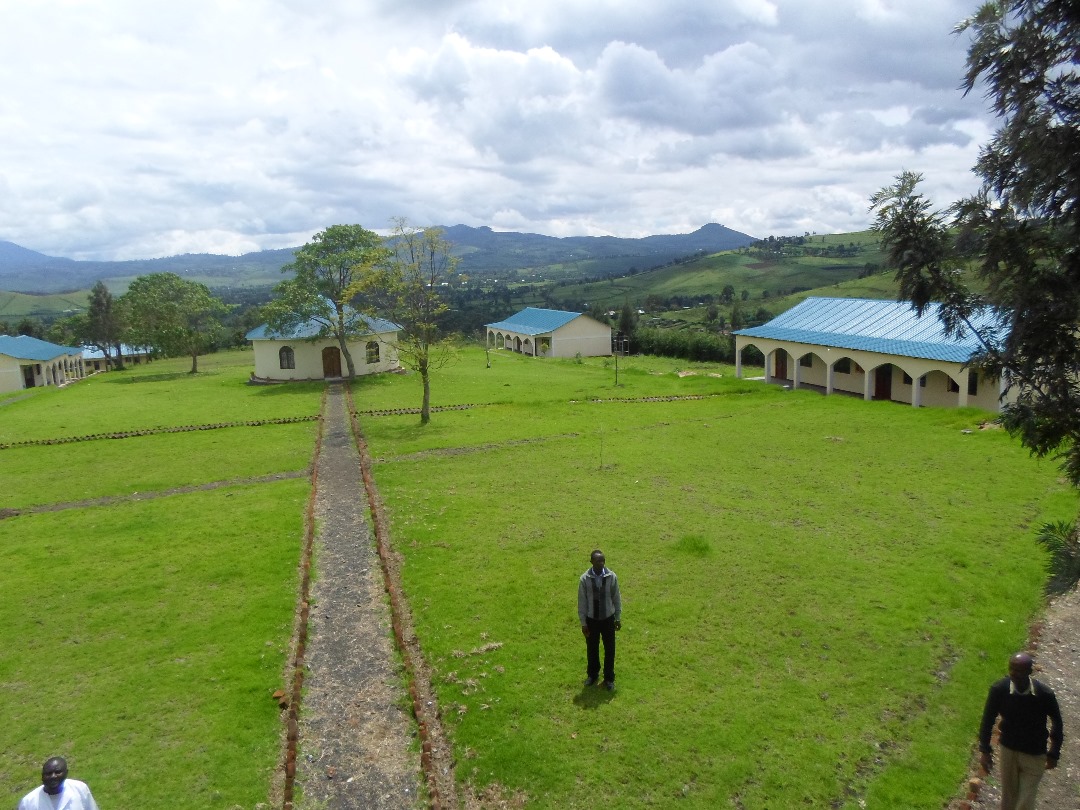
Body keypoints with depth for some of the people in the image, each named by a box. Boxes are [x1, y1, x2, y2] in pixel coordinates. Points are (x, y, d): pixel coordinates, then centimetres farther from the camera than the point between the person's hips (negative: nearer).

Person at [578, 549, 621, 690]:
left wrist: (618, 618, 3)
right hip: (591, 619, 0)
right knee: (592, 648, 17)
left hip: (608, 618, 0)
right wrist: (583, 623, -6)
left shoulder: (612, 577, -13)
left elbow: (616, 598, -2)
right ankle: (592, 674, 40)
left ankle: (609, 678, 32)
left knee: (609, 649, 12)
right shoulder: (584, 579, -16)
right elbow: (582, 602, -8)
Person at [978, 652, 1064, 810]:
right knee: (1008, 797, 15)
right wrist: (985, 750, -6)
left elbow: (1057, 722, -3)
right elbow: (988, 719, -6)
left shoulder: (1045, 694, -23)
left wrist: (1054, 754, 3)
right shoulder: (999, 690, -20)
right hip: (1008, 749, 1)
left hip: (1034, 755, -1)